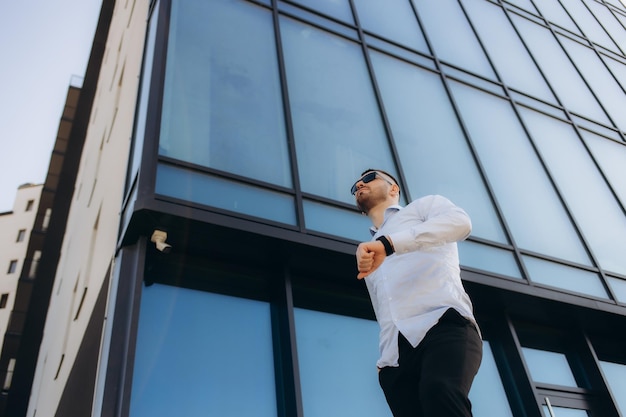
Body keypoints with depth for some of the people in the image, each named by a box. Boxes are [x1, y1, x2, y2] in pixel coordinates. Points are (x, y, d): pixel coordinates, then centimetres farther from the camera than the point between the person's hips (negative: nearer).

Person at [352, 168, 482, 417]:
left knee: (439, 392, -35)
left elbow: (460, 222, -7)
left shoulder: (425, 205, 19)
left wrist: (388, 243, -17)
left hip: (443, 324, -5)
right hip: (395, 355, 5)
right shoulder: (367, 254, 35)